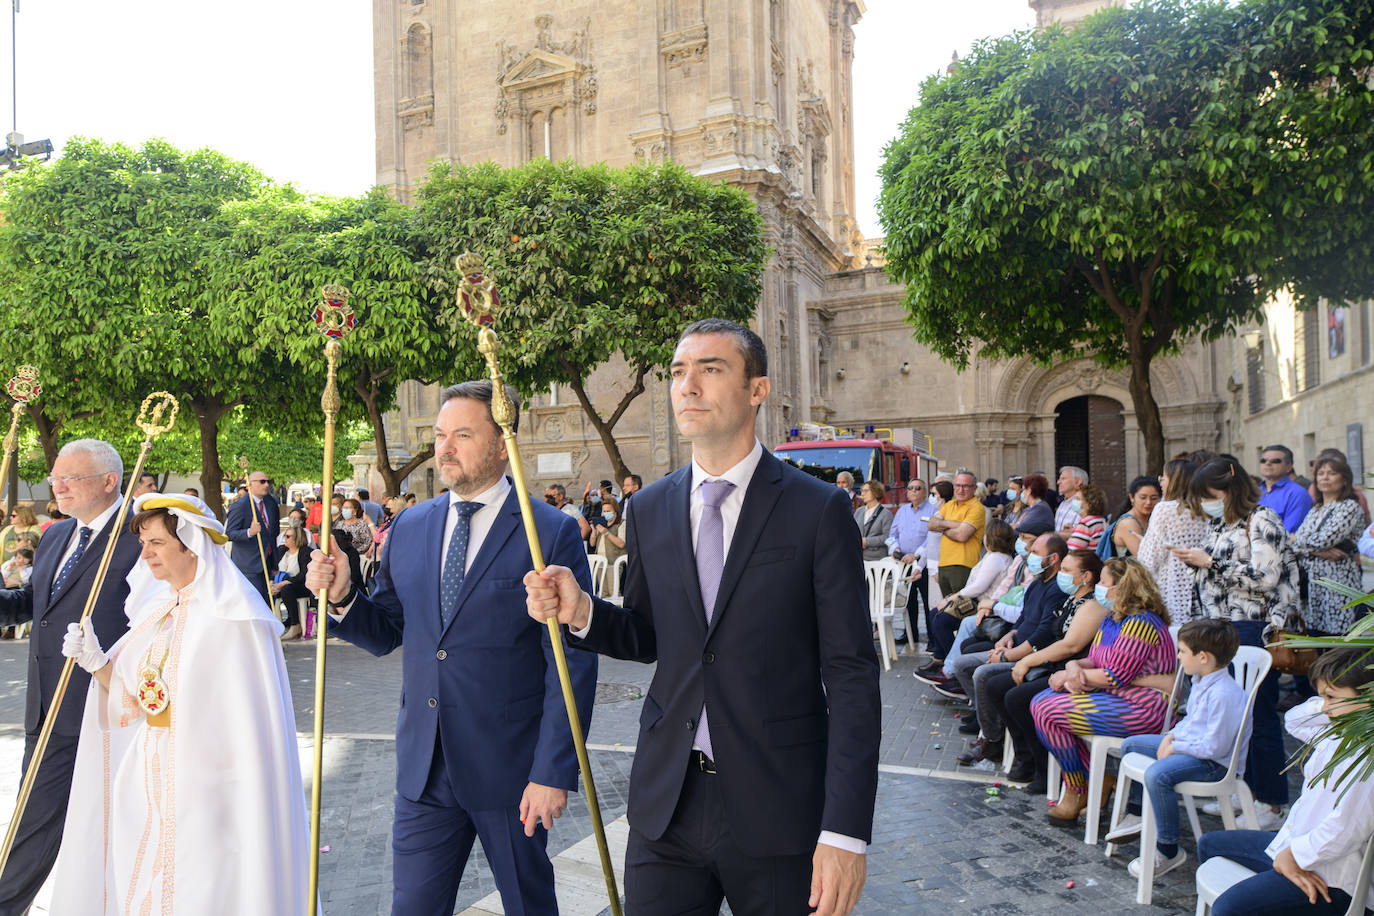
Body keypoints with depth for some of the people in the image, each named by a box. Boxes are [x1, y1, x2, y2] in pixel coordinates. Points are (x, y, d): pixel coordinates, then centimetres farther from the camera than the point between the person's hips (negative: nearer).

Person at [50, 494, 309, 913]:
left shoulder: (230, 615, -15)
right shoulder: (157, 608, 9)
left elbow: (250, 715, -15)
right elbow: (132, 697, 12)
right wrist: (95, 662, -2)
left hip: (205, 785, -7)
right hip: (151, 782, 7)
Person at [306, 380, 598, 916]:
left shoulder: (552, 534, -10)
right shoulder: (409, 528, 6)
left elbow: (573, 665, -12)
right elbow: (385, 633, 12)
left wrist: (553, 771, -15)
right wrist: (342, 597, -8)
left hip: (511, 770, -4)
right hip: (424, 769, 4)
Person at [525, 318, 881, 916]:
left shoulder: (818, 510, -9)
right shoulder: (649, 509, 5)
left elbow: (851, 676, -10)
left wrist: (846, 831, -15)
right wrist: (582, 613, -6)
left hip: (777, 807, -3)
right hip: (666, 801, 4)